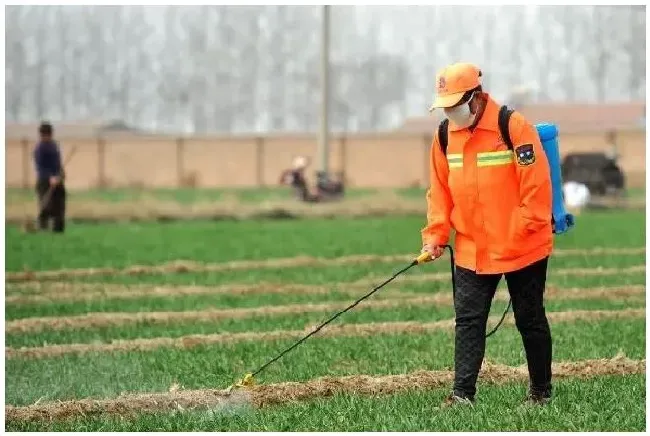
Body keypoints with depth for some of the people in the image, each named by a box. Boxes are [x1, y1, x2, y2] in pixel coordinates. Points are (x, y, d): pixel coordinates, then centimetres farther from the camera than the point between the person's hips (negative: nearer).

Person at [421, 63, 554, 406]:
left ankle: (541, 390, 22)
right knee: (468, 321, -1)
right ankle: (462, 393, -1)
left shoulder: (514, 127, -17)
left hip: (522, 247, -5)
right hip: (471, 250, 5)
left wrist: (523, 231, -19)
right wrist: (435, 234, 0)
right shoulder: (445, 135, 2)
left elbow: (536, 184, -18)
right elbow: (440, 190, 9)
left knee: (530, 320, 9)